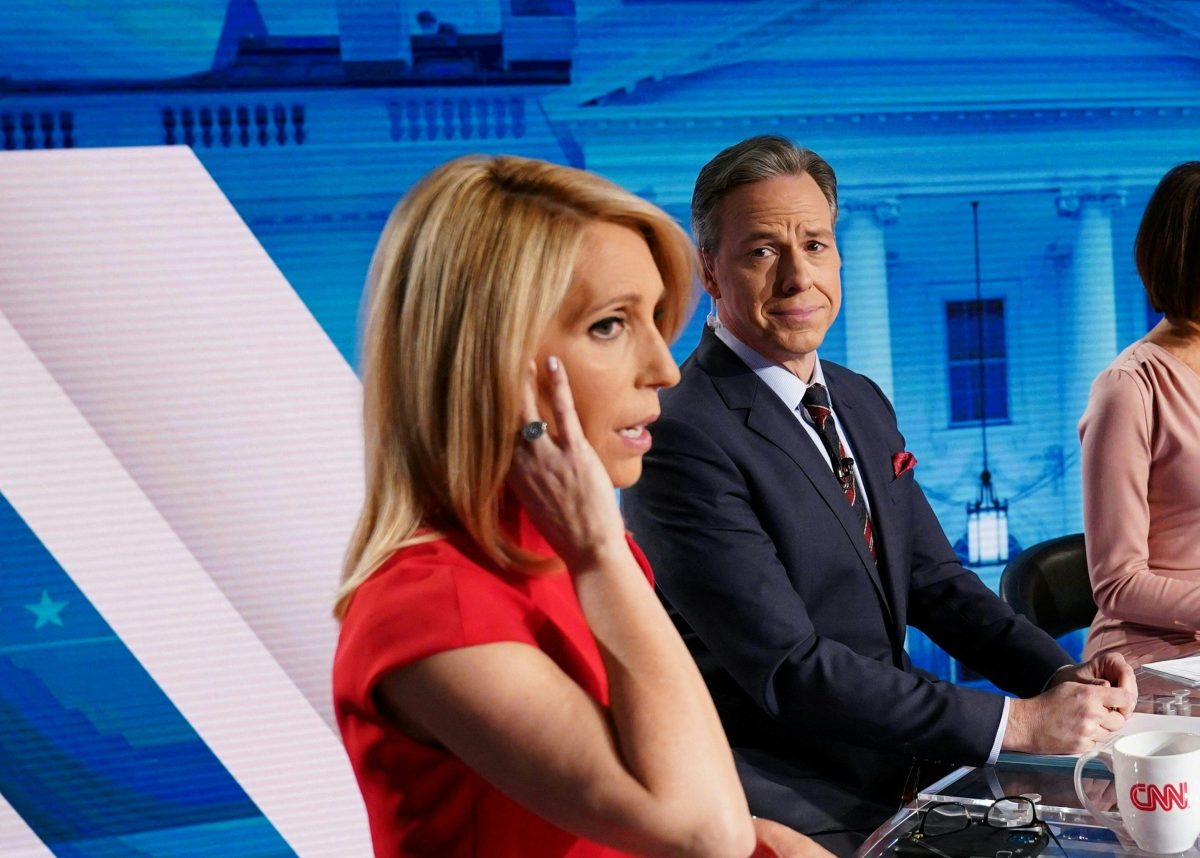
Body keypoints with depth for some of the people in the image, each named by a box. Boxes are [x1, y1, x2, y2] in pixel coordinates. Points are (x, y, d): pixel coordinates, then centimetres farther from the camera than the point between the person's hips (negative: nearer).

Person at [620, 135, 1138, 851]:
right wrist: (1018, 722, -20)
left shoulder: (864, 403, 9)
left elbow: (932, 580, 10)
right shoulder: (683, 439, -19)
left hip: (888, 788, 7)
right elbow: (788, 670, -22)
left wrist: (1062, 675, -7)